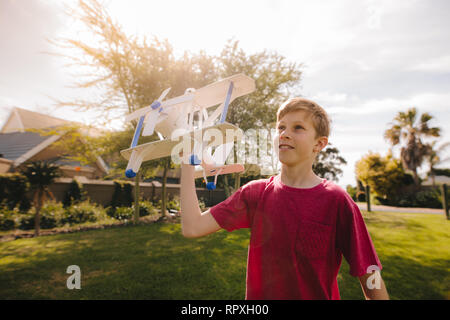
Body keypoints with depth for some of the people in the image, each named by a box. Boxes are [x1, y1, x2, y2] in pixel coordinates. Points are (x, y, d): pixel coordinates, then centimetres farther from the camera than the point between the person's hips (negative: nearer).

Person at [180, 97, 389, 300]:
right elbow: (192, 227, -15)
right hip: (258, 295, 3)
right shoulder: (255, 193, -9)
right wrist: (188, 156, -15)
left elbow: (370, 280, -13)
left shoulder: (336, 201, -17)